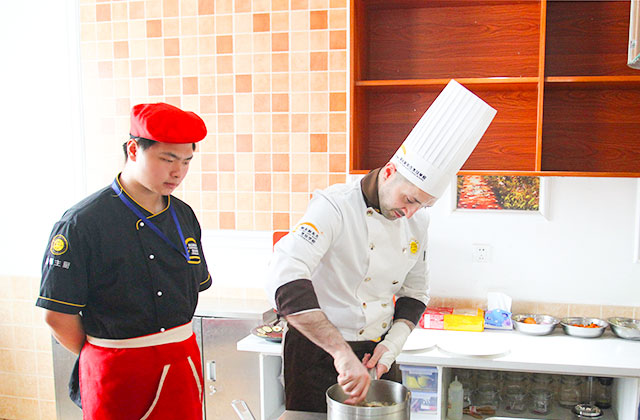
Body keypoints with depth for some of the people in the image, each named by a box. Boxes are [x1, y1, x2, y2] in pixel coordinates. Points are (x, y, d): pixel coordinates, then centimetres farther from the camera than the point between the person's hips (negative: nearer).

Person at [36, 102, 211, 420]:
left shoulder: (184, 216, 3)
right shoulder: (81, 223, -14)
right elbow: (57, 315, -10)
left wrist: (169, 344, 7)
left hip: (183, 363, 5)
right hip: (117, 371, -5)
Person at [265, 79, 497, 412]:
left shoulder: (418, 221, -1)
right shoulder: (336, 206, -22)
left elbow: (414, 292, 11)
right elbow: (285, 280, -37)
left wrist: (392, 344, -6)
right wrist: (342, 352, -39)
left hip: (377, 353, 6)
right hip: (317, 352, -6)